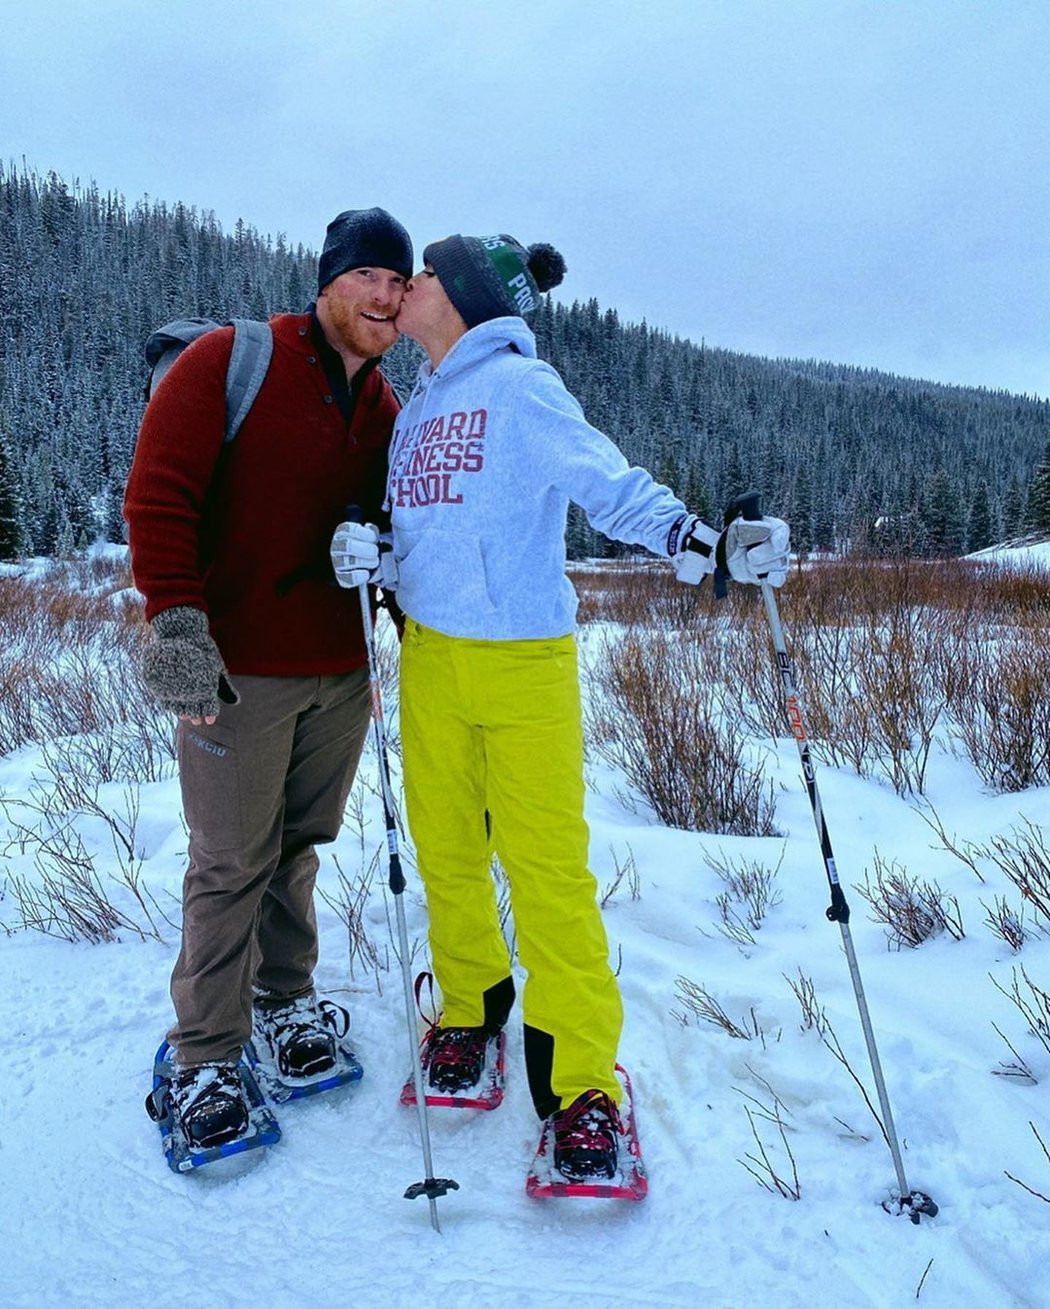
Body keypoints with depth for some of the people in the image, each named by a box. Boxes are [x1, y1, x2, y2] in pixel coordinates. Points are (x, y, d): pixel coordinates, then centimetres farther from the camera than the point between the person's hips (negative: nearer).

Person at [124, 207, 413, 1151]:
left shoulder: (385, 408, 12)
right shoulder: (230, 362, -5)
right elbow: (158, 495, -10)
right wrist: (176, 620, -20)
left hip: (343, 670, 5)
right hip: (236, 671, -5)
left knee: (302, 847, 13)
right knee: (232, 865, 1)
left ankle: (285, 998, 33)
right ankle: (206, 1053, 17)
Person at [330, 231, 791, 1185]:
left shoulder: (518, 386, -7)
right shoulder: (417, 409, 16)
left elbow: (613, 487, -14)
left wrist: (709, 545, -28)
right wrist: (366, 552, -4)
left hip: (523, 662, -6)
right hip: (429, 659, 6)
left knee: (545, 865, -5)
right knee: (446, 853, 11)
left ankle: (580, 1076, 8)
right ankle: (471, 1004, 33)